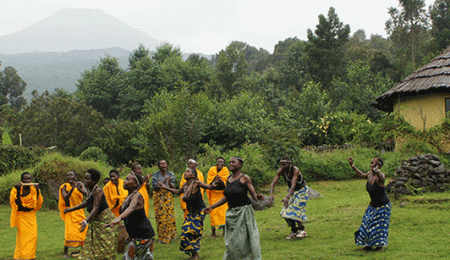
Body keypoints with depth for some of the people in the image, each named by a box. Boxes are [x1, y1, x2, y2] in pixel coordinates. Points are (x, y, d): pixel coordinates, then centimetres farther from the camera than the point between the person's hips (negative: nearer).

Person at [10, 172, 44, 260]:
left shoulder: (34, 189, 3)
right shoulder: (17, 188, -7)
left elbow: (39, 201, -1)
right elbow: (12, 200, -18)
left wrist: (37, 191, -12)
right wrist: (17, 189, -26)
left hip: (31, 215, 4)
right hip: (21, 215, -4)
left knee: (33, 236, 0)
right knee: (23, 236, -8)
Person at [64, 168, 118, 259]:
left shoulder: (98, 191, -23)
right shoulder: (90, 189, 3)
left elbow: (95, 208, -30)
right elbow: (87, 202, 21)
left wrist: (85, 221, -42)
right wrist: (72, 209, 22)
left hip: (105, 221, -9)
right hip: (95, 221, 9)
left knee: (106, 250, -6)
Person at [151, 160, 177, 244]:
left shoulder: (171, 175, 3)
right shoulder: (155, 175, -5)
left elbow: (173, 187, 0)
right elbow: (155, 188, -11)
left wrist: (169, 183, -22)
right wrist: (163, 183, -25)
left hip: (168, 198, 3)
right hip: (159, 198, -3)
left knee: (170, 216, 1)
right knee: (161, 217, -4)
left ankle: (170, 235, 16)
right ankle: (162, 238, 3)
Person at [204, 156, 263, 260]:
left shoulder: (245, 178, -7)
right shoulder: (228, 179, 9)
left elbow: (253, 194, -7)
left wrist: (258, 197, -30)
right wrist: (212, 207, 16)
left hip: (244, 212, -5)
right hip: (231, 213, 5)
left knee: (244, 240, -2)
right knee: (231, 242, 8)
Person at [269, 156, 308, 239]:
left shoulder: (295, 170, -32)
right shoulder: (280, 171, -16)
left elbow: (293, 185, -41)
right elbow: (273, 183, -21)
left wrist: (287, 197, -54)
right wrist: (271, 195, -39)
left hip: (301, 190, -6)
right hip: (291, 191, 6)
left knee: (296, 209, -18)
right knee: (287, 210, -4)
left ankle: (301, 230, -5)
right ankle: (294, 231, 8)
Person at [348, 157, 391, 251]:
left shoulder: (380, 177, -27)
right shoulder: (369, 174, -5)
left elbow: (382, 178, -50)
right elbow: (361, 175, 14)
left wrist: (376, 170, -71)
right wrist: (352, 165, 10)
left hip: (383, 205, -8)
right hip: (373, 205, 8)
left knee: (379, 225, -2)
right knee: (368, 223, 11)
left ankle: (380, 246, 13)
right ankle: (369, 244, 25)